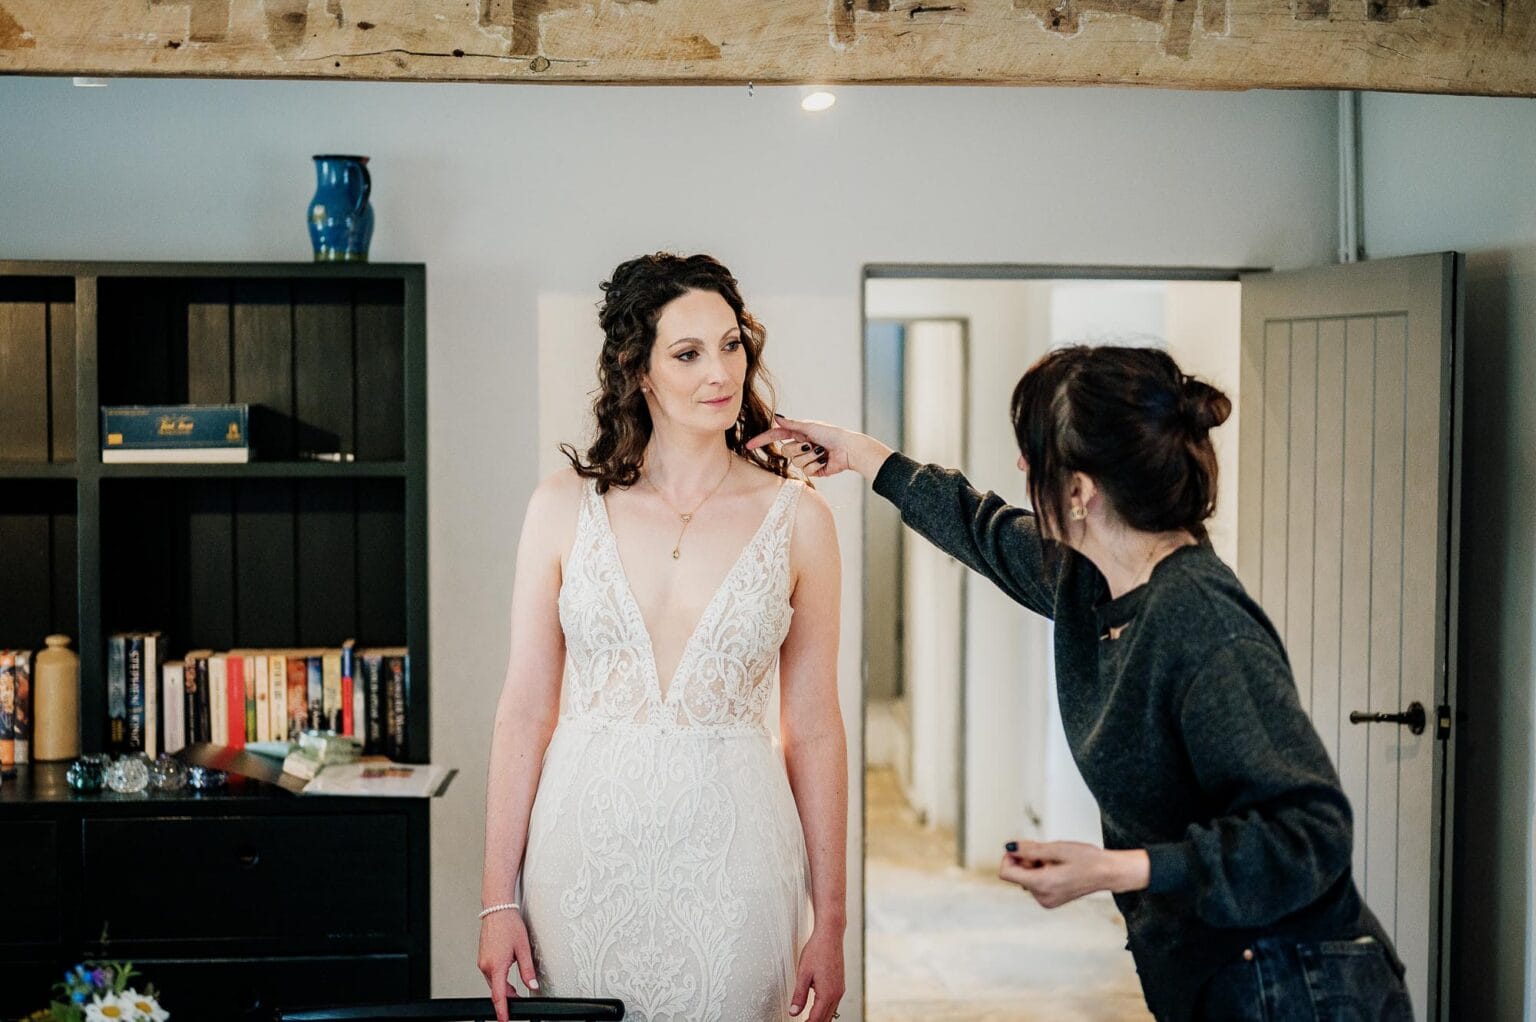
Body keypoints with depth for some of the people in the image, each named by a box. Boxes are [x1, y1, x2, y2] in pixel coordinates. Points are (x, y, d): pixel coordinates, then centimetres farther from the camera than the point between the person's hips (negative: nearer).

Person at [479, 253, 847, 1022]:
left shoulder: (795, 517, 0)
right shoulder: (566, 505, 0)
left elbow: (814, 730, 2)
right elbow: (524, 711, 1)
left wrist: (830, 920, 1)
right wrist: (497, 900, -1)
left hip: (730, 851, 0)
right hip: (586, 840, 1)